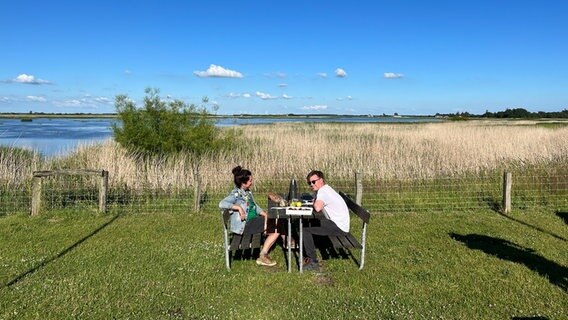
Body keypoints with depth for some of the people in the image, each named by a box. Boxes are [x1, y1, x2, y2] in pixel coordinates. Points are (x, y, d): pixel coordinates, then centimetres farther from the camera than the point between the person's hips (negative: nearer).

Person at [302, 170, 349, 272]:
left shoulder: (323, 191, -17)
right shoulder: (326, 189, 16)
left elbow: (318, 208, -34)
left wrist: (314, 203, -13)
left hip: (339, 227, -11)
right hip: (339, 224, 11)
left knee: (305, 228, -12)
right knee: (308, 223, 19)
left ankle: (313, 263, -9)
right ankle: (310, 255, 22)